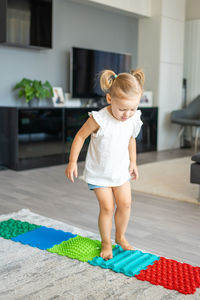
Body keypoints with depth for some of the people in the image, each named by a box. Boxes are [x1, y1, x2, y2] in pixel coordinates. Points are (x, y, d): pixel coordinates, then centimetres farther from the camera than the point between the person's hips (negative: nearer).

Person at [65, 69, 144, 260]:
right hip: (99, 172, -4)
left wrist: (133, 162, 12)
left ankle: (120, 236, 29)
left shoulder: (133, 120, -10)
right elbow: (80, 136, -14)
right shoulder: (99, 119, -26)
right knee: (107, 207, -4)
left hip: (121, 170, 5)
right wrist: (72, 162, -12)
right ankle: (106, 243, 18)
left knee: (125, 203, 5)